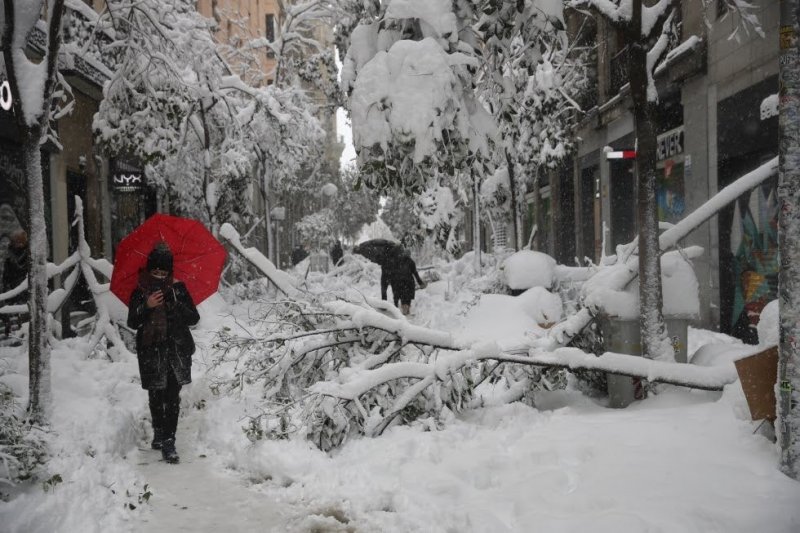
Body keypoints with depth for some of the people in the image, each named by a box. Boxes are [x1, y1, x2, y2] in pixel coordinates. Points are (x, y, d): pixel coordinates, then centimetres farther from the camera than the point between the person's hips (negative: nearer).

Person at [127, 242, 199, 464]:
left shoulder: (178, 288, 3)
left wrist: (176, 301, -16)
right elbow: (132, 323, 0)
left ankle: (168, 442, -5)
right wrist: (147, 306, -16)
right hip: (151, 352, 1)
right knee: (155, 395, 10)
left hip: (177, 349, -1)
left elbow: (193, 318, 0)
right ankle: (159, 431, 34)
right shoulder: (140, 292, 3)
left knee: (172, 396, -7)